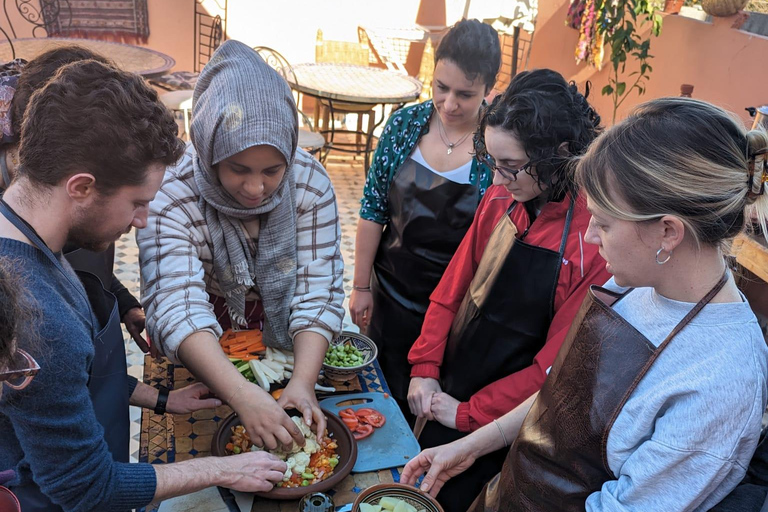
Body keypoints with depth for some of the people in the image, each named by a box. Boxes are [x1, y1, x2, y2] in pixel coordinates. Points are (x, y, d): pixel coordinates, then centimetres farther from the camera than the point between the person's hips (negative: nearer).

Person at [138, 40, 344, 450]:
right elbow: (177, 311, -42)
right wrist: (244, 396, -55)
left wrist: (304, 381, -40)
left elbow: (318, 292, -26)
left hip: (287, 346, 2)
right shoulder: (170, 198, -32)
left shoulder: (310, 182, -24)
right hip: (203, 356, -1)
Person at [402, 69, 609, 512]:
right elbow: (452, 288, 2)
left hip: (502, 423, -5)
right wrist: (425, 369, -5)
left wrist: (469, 413, -15)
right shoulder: (500, 202, -7)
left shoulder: (597, 241, -25)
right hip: (447, 394, 6)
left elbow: (557, 364, -20)